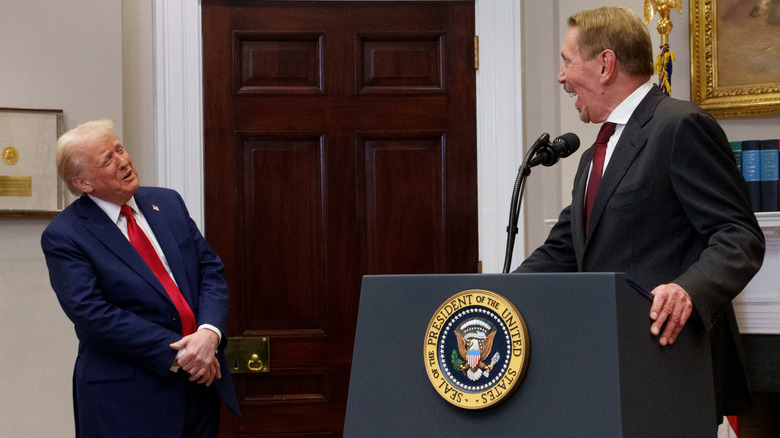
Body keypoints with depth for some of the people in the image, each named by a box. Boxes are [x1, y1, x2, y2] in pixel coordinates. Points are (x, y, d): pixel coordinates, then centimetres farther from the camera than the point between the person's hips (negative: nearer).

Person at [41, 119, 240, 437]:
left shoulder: (167, 202, 10)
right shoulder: (63, 236, -7)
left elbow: (211, 270, 6)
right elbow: (92, 315, -16)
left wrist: (209, 333, -13)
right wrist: (176, 354, -19)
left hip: (201, 380, 5)